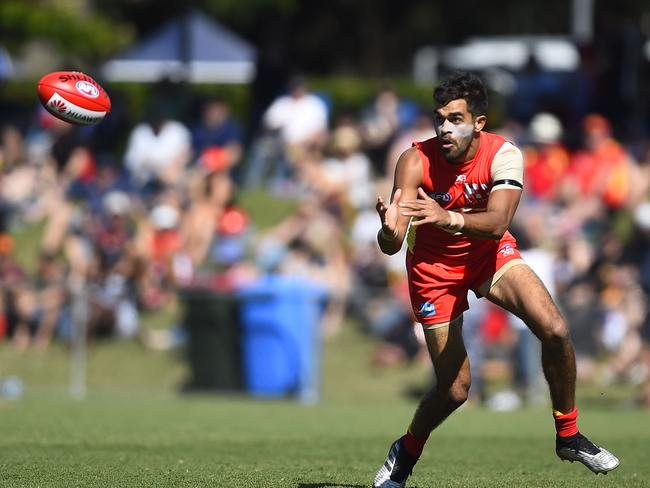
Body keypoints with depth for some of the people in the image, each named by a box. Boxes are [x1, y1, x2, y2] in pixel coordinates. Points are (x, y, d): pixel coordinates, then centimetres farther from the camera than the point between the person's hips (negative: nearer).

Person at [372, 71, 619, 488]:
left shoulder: (503, 155, -23)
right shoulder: (415, 162, -25)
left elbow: (497, 222, -39)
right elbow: (391, 245, -32)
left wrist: (449, 219, -58)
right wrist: (389, 230, -57)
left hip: (489, 253, 2)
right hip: (435, 266, -2)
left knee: (555, 330, -20)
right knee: (454, 389, -4)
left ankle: (568, 435, 1)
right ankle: (406, 452, 27)